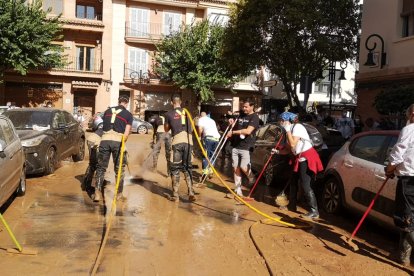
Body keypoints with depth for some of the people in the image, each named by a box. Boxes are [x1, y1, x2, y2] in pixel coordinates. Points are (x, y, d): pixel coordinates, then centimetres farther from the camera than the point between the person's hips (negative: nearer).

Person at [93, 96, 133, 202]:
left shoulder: (108, 111, 19)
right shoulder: (128, 114, 9)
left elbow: (104, 125, 20)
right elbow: (126, 133, 1)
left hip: (105, 139, 2)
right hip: (118, 141, -2)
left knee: (101, 167, 11)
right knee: (119, 169, 10)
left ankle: (97, 193, 8)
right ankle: (119, 194, 16)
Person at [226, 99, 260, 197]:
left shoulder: (254, 117, -6)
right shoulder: (241, 115, 14)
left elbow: (248, 131, -20)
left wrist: (233, 132, -18)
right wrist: (232, 123, 3)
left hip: (246, 147, -6)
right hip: (235, 146, 6)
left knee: (243, 167, -16)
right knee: (236, 169, 5)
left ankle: (252, 178, 16)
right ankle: (238, 190, 15)